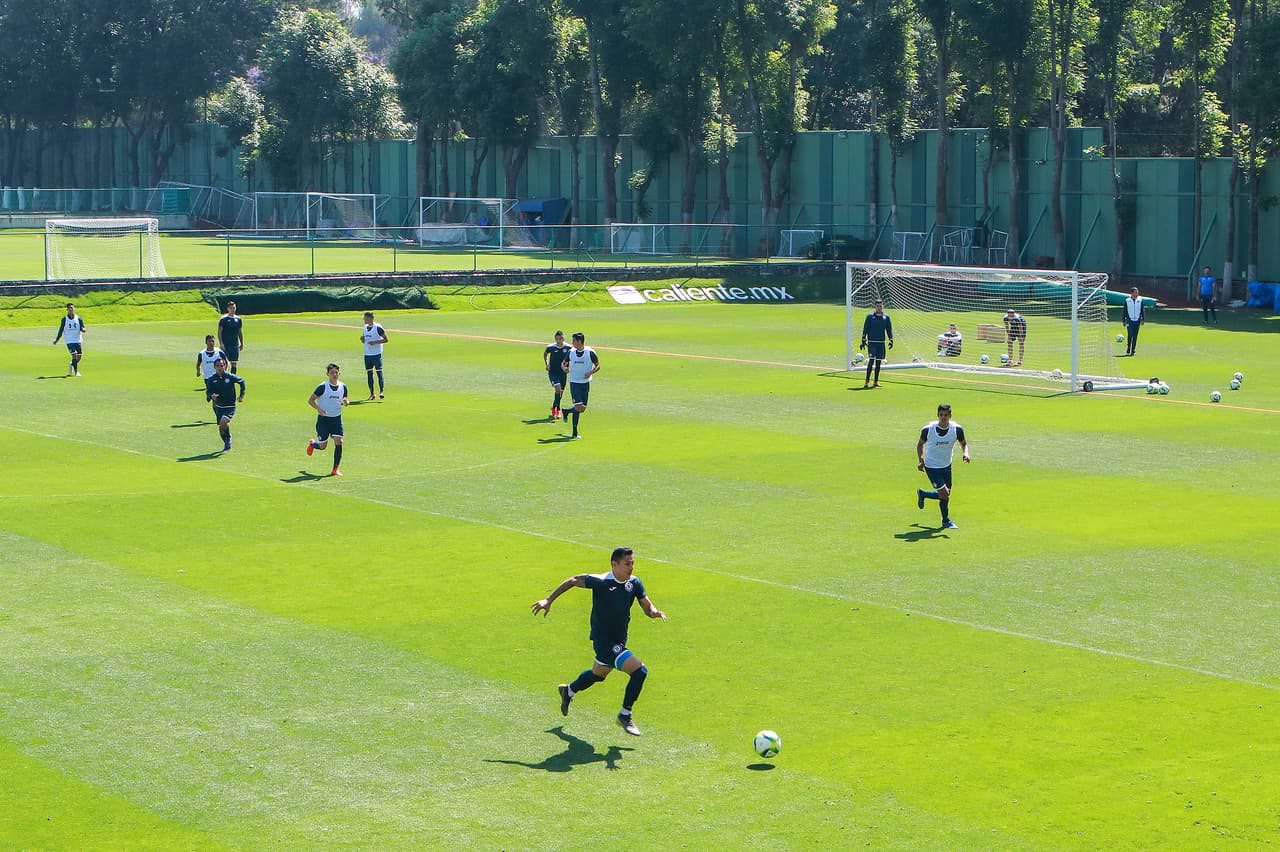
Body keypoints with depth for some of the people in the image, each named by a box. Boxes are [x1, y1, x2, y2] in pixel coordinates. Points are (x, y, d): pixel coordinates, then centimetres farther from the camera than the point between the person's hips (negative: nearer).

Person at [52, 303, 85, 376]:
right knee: (74, 356, -16)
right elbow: (61, 330, 9)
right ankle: (76, 372, -9)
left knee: (78, 357, 4)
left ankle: (72, 365, 35)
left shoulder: (79, 318, 3)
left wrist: (83, 329, -23)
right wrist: (57, 340, 10)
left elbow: (82, 328, 2)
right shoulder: (64, 319, 2)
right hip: (69, 341, -2)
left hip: (78, 340, 2)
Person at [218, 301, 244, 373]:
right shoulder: (223, 319, -5)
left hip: (235, 345, 5)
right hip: (226, 345, -5)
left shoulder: (238, 319, 10)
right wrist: (221, 343, -16)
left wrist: (242, 343, 15)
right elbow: (219, 332, -7)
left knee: (234, 363, 6)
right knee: (225, 363, -7)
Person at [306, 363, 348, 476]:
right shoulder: (322, 387, -12)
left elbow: (345, 401, 16)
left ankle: (335, 470, -2)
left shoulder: (343, 387, 2)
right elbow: (310, 400, -8)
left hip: (337, 419, 3)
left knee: (339, 442, -11)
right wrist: (319, 408, -26)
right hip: (323, 419, -3)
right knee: (322, 446, 3)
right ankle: (312, 443, 41)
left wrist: (345, 402, -9)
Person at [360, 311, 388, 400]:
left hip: (376, 354, -7)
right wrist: (362, 338, -2)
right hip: (367, 354, 7)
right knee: (369, 373, 6)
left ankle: (382, 391, -8)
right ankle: (372, 393, 11)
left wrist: (375, 342, -18)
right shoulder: (365, 327, 12)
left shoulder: (378, 328, -9)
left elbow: (385, 339, -7)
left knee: (379, 372, -11)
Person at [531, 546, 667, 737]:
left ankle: (568, 691, 58)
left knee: (597, 675, 30)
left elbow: (647, 607, 2)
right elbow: (573, 580, -9)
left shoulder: (634, 583, -3)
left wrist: (655, 612, -21)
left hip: (619, 641, 8)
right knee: (639, 671, -20)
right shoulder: (601, 581, -20)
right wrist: (549, 600, -11)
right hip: (604, 642, -8)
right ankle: (625, 715, -3)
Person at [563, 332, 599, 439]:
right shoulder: (571, 352, 1)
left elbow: (598, 366, 1)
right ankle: (575, 432, -2)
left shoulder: (590, 352, -6)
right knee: (579, 407, -13)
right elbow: (564, 363, 15)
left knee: (583, 409, 6)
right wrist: (565, 368, -9)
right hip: (574, 382, -1)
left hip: (585, 383, 1)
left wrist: (591, 372, -17)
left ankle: (567, 412, 35)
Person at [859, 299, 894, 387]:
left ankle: (876, 381, 13)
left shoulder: (886, 317, 7)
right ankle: (867, 381, -11)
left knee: (878, 362, 6)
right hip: (872, 342, -3)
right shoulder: (870, 316, 0)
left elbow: (889, 330, 12)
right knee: (871, 361, -12)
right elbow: (865, 329, 1)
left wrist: (891, 340, 4)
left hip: (881, 343, 3)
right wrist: (863, 341, -2)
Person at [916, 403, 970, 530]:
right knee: (944, 494, -10)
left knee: (945, 495, 12)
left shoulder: (957, 429, -12)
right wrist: (921, 460, -10)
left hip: (947, 466, 5)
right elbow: (920, 443, 1)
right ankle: (946, 521, 13)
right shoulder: (928, 430, -18)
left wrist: (965, 453, -18)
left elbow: (963, 443, 3)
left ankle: (922, 494, 39)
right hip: (932, 466, -5)